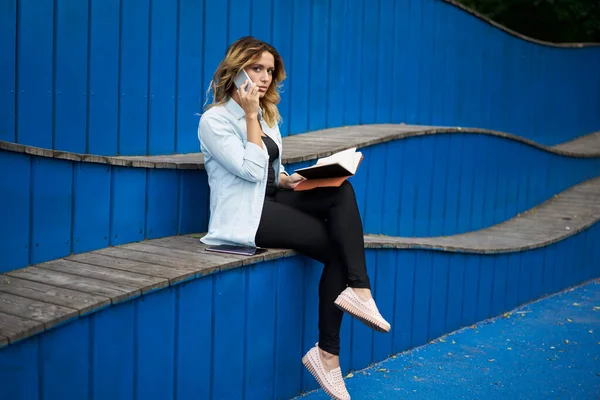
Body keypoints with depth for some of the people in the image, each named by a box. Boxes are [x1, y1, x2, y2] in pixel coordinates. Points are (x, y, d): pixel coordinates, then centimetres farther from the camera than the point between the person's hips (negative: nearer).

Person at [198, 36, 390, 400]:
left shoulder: (268, 115, 18)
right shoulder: (214, 120, -7)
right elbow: (252, 169, -17)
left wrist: (287, 180, 0)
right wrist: (251, 115, -14)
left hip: (271, 201, 7)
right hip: (245, 214, -7)